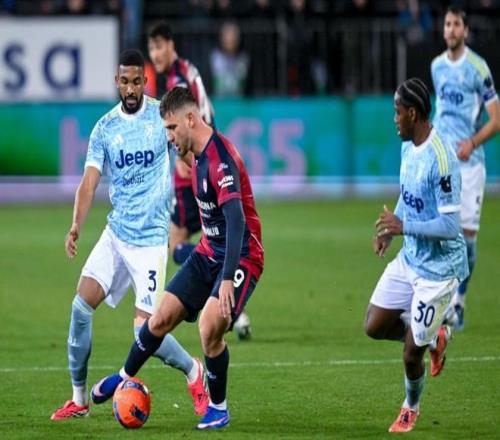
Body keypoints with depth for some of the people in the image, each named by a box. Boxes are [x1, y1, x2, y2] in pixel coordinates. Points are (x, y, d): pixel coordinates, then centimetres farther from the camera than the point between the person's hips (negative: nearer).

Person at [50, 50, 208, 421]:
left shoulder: (162, 116, -5)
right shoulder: (104, 128, 1)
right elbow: (90, 182, -6)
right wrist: (76, 226, -22)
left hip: (150, 237, -3)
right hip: (115, 233, 4)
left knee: (145, 329, -10)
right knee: (81, 306, -9)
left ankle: (194, 372, 17)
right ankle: (79, 399, 4)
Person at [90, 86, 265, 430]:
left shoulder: (221, 158, -25)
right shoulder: (198, 155, 6)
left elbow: (236, 218, -34)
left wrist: (227, 280, -40)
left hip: (241, 257, -9)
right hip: (208, 253, 9)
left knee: (210, 329, -23)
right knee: (162, 319, 6)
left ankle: (219, 408, -1)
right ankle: (125, 378, 29)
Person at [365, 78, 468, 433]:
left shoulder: (441, 160, -26)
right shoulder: (408, 147, 1)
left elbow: (451, 226, -27)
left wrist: (404, 227, -24)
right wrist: (390, 228, 3)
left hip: (438, 268, -8)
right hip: (409, 259, 8)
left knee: (411, 354, 1)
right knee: (375, 326, 8)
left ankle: (411, 408, 29)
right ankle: (435, 337, 30)